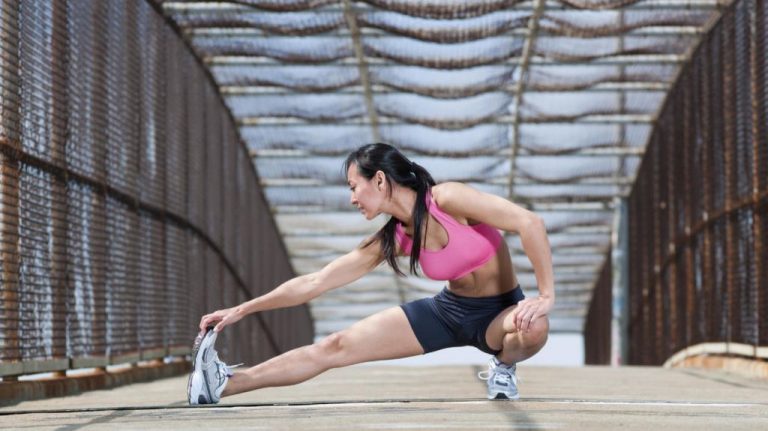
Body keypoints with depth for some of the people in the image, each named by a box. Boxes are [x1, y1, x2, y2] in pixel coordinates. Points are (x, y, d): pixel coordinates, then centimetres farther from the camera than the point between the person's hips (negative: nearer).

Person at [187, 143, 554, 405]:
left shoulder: (447, 200, -25)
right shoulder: (392, 241, -7)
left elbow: (530, 223, -31)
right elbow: (315, 282, -1)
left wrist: (547, 296, -32)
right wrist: (241, 310, -3)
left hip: (501, 312, -4)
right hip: (451, 310, 5)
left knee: (535, 328, -42)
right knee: (334, 348, -5)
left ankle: (503, 366, -9)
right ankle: (224, 384, -6)